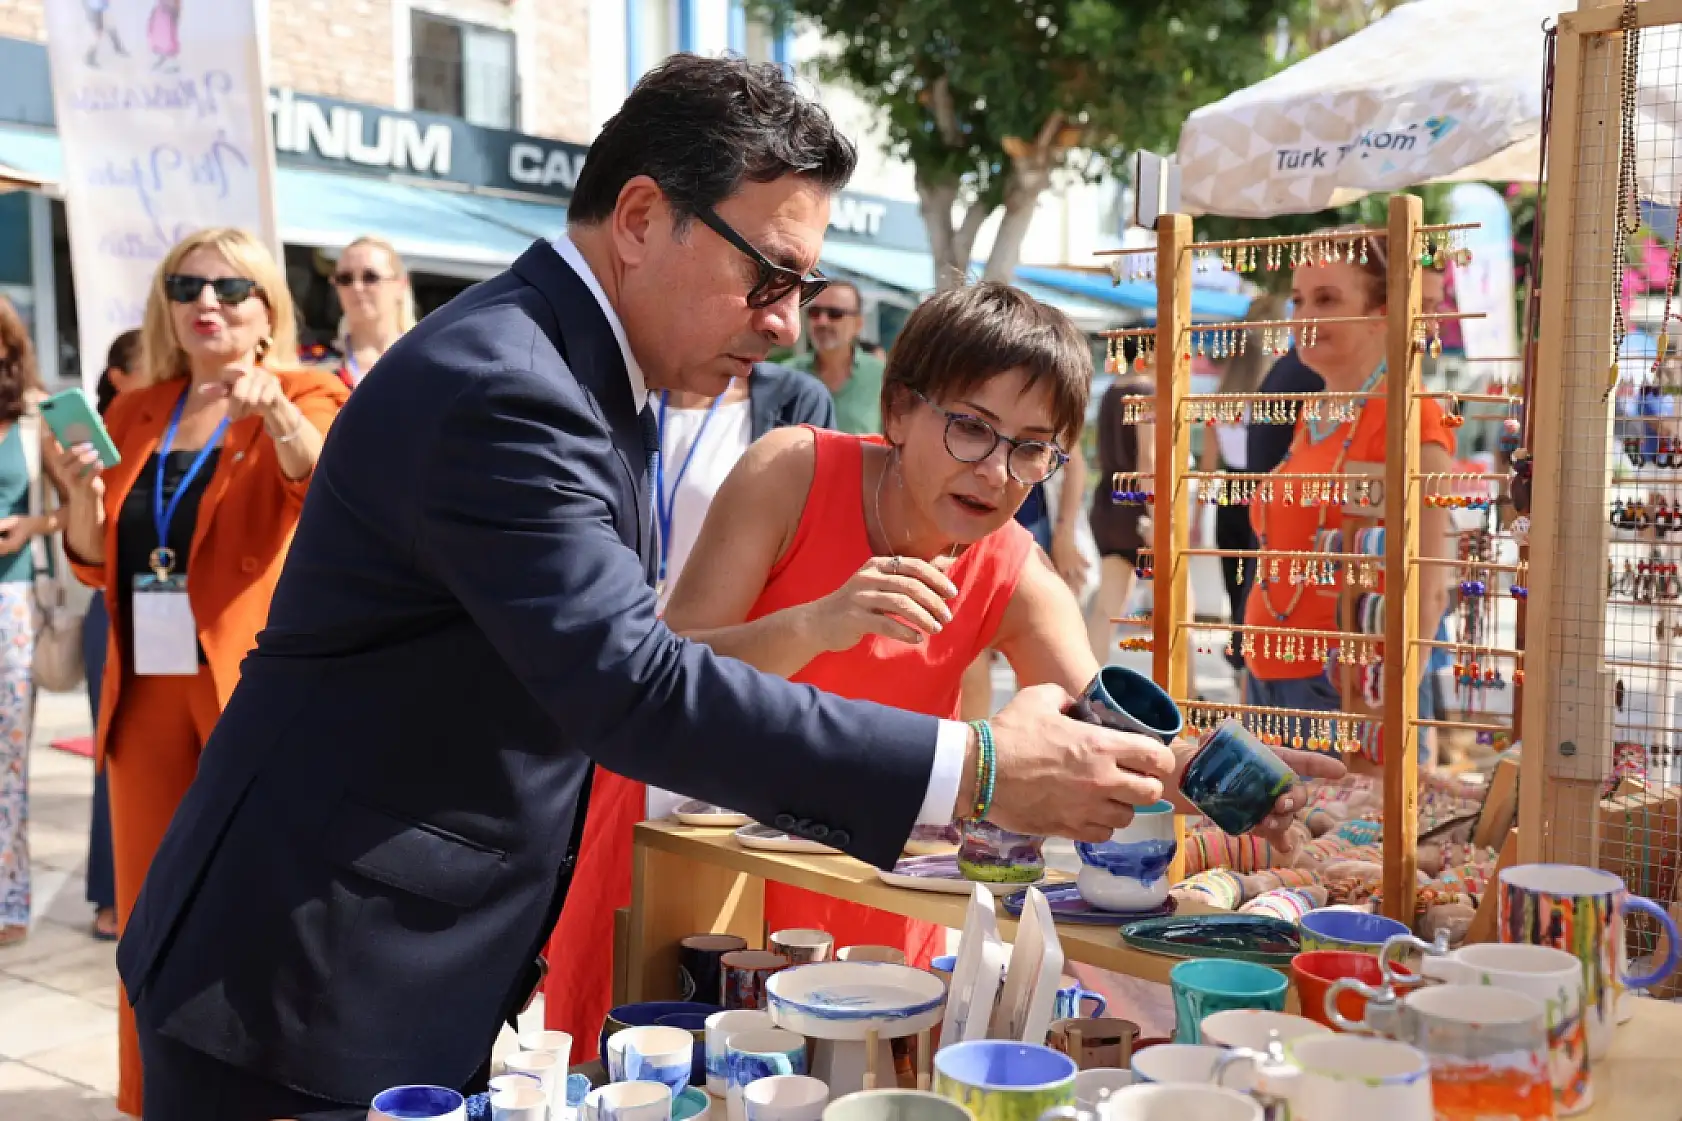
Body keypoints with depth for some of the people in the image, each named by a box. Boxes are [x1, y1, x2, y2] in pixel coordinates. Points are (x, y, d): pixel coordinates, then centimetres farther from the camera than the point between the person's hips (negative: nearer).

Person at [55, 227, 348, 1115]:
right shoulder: (135, 413, 14)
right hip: (148, 690, 5)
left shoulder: (303, 399, -1)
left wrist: (277, 412, -42)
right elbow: (96, 562, 17)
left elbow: (317, 478, -23)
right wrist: (82, 488, -2)